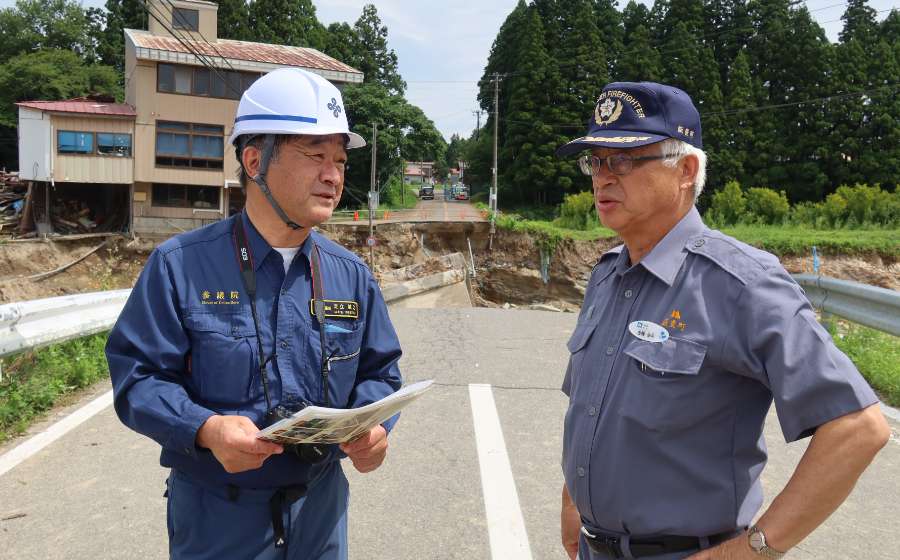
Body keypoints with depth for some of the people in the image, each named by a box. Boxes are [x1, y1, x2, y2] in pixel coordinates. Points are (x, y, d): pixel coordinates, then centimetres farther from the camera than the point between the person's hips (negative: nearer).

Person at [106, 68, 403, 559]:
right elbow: (137, 374, -11)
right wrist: (204, 428, -27)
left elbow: (379, 370, 7)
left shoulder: (351, 275, 1)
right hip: (216, 515, -3)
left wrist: (374, 422, -13)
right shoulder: (180, 265, -11)